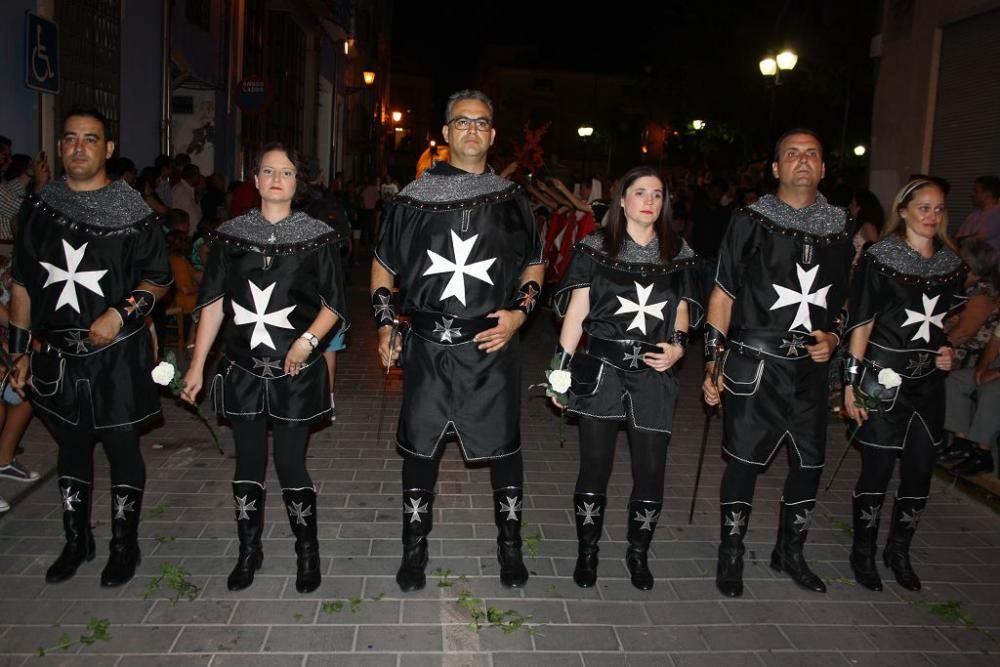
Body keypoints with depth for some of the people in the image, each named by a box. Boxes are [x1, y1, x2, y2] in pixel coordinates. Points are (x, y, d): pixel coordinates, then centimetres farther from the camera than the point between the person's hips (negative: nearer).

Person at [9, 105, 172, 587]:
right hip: (58, 355, 4)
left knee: (121, 448, 6)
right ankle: (77, 542, 32)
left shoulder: (131, 210, -5)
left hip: (117, 354, -3)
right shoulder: (37, 207, 5)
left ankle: (124, 546, 22)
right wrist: (20, 350, 9)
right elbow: (22, 284, 10)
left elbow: (158, 279, -2)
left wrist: (120, 314, -18)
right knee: (71, 448, 15)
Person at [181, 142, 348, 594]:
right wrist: (197, 366, 2)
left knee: (290, 464, 1)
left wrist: (308, 340, -18)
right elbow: (212, 303, 4)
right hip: (243, 370, 2)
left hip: (296, 371, -2)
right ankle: (248, 552, 28)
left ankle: (307, 554, 21)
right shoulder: (230, 235, 4)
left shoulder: (318, 236, -2)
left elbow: (334, 303, -1)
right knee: (248, 464, 11)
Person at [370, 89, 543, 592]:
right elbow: (383, 264, 13)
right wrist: (384, 324, 5)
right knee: (419, 449, 9)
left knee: (504, 449, 8)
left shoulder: (511, 200, 5)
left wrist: (520, 311, -3)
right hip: (427, 347, 0)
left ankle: (510, 546, 28)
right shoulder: (413, 198, 3)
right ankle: (414, 548, 27)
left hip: (492, 346, 0)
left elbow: (534, 264, 14)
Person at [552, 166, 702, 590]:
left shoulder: (679, 253, 10)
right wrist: (562, 368, -5)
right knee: (594, 467, 3)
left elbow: (682, 310, 14)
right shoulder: (595, 248, 2)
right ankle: (587, 552, 21)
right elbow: (577, 309, -1)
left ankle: (638, 553, 25)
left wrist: (678, 345, -6)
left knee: (651, 471, 4)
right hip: (602, 368, -2)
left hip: (654, 373, 2)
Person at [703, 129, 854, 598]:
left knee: (810, 463, 11)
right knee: (744, 462, 2)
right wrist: (713, 363, -6)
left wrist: (832, 337, 0)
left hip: (810, 369, 4)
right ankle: (731, 556, 20)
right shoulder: (750, 224, -2)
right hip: (753, 365, -4)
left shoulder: (838, 231, 9)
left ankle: (790, 552, 31)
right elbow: (723, 295, -1)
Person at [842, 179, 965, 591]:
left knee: (920, 473, 9)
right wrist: (852, 382, -12)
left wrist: (949, 349, 1)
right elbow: (861, 324, -8)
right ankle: (863, 553, 21)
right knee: (876, 471, 2)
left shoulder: (951, 264, 8)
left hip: (928, 383, 5)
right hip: (884, 382, -5)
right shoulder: (880, 259, -8)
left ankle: (898, 552, 29)